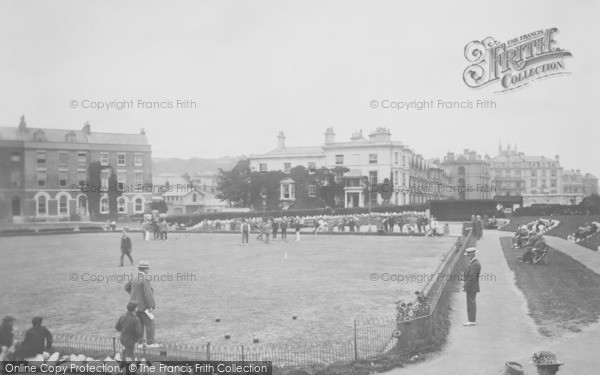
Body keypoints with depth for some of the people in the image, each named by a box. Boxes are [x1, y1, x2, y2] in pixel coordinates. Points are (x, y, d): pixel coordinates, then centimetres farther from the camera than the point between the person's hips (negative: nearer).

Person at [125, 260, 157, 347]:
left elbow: (127, 287, 20)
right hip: (144, 306, -8)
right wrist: (151, 306, -19)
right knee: (149, 323, 3)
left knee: (139, 324, 14)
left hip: (136, 304, 8)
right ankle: (150, 342, 7)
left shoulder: (134, 278, 4)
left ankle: (139, 342, 17)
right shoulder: (145, 280, -21)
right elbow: (148, 294, -24)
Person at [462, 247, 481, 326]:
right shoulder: (473, 262, 11)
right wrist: (464, 283, 12)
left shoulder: (475, 264, -22)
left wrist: (465, 287, -18)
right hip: (472, 287, 10)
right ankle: (472, 319, 21)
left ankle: (471, 321, 1)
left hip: (471, 287, -10)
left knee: (471, 304, -4)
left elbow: (472, 278, -24)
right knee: (472, 303, 14)